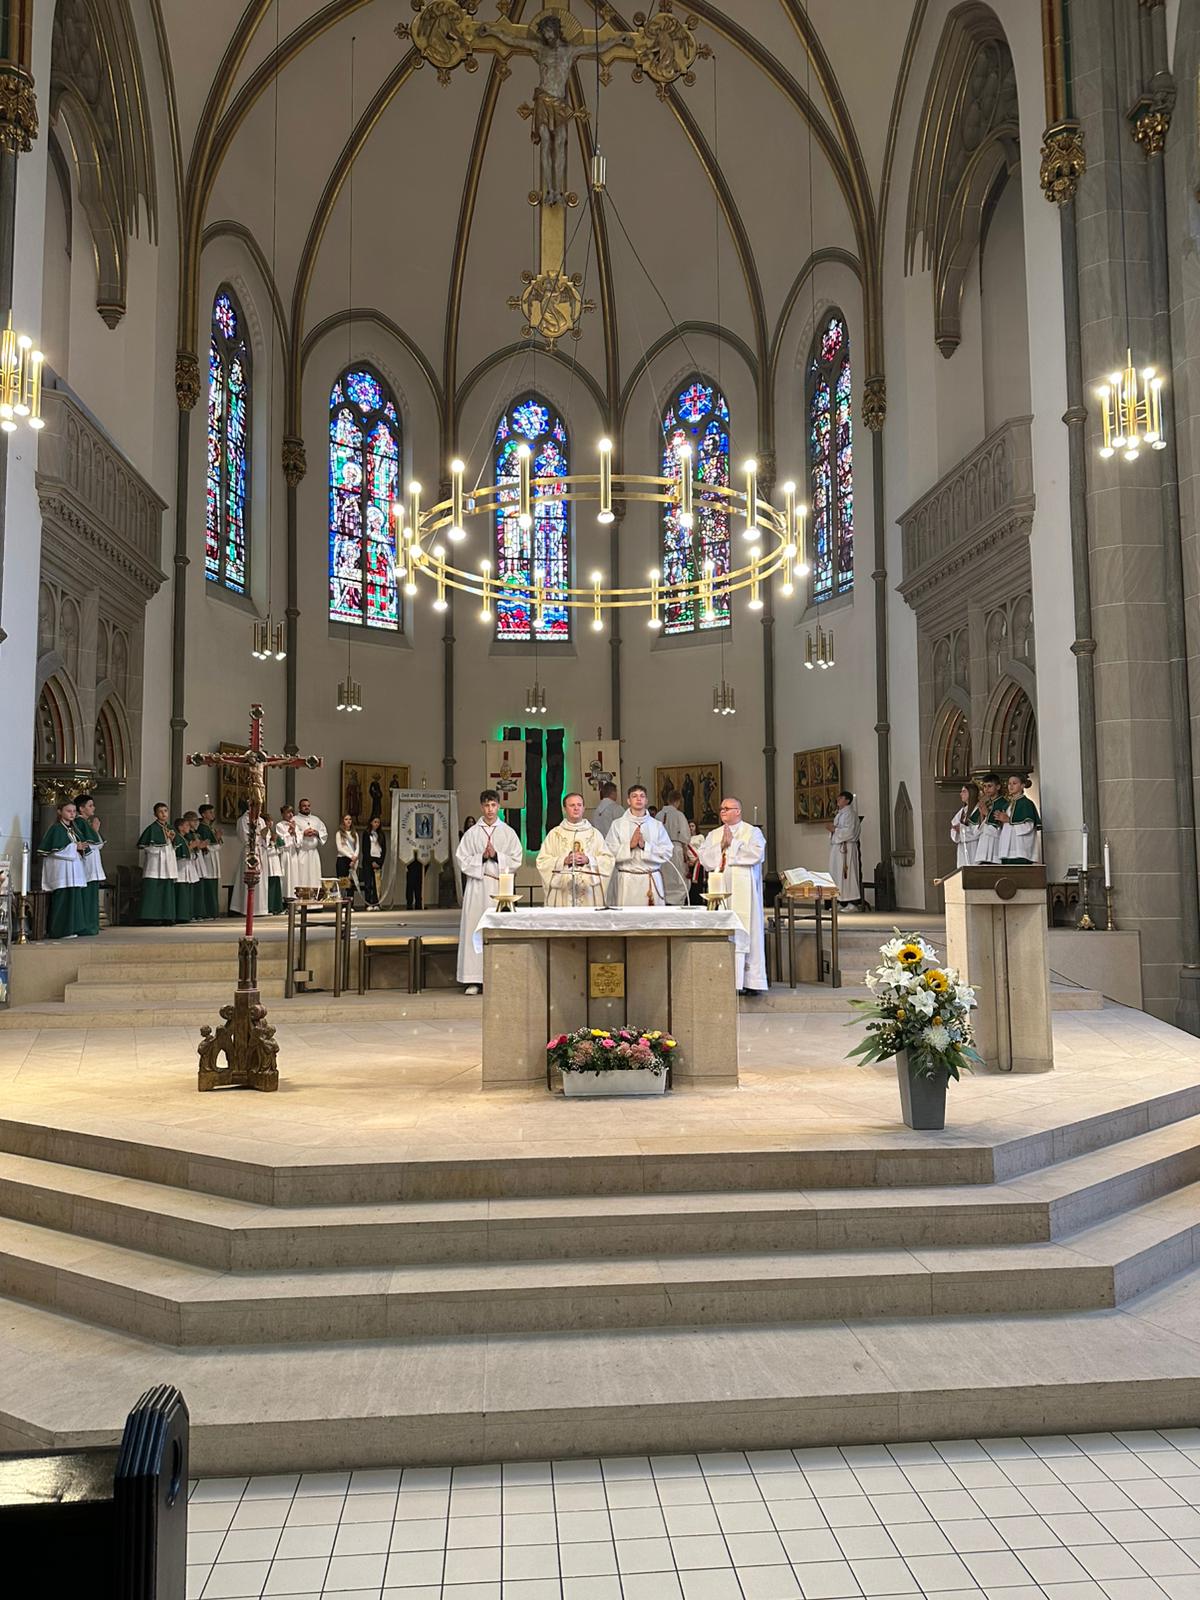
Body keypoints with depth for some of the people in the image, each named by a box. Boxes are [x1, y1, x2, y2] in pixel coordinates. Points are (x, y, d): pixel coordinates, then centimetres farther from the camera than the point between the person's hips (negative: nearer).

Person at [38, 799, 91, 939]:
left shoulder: (73, 829, 19)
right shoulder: (56, 828, -5)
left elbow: (80, 846, 23)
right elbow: (53, 850, -15)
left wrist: (83, 847, -1)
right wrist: (75, 847, -14)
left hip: (75, 871, 8)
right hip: (62, 871, -8)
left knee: (76, 899, 6)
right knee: (65, 899, -10)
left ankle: (72, 928, 10)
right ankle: (62, 930, -8)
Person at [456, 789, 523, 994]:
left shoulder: (508, 832, 9)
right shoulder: (471, 833, 9)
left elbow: (516, 860, 5)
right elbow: (462, 859, 5)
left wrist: (496, 855, -8)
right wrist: (481, 857, -8)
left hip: (500, 885, 0)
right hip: (477, 886, 0)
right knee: (474, 929, -4)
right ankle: (474, 979, -1)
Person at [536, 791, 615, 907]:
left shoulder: (595, 833, 12)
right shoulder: (554, 833, 9)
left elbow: (608, 860, 5)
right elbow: (542, 861, 2)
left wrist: (588, 860, -10)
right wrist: (564, 861, -11)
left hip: (589, 889, 1)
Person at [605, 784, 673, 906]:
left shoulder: (657, 825, 7)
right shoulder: (618, 825, 3)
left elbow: (667, 853, 0)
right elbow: (610, 853, -3)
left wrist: (645, 845, -10)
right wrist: (629, 845, -12)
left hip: (652, 881, 1)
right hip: (627, 881, -1)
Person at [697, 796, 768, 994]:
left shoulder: (752, 832, 5)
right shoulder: (713, 835, 18)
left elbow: (756, 853, -13)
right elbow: (704, 857, 5)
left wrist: (732, 844, -8)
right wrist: (721, 846, -7)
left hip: (744, 891, -4)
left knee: (747, 931, -5)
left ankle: (751, 981, 0)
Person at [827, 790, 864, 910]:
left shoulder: (849, 814, -10)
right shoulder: (840, 814, 18)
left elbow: (849, 831, -20)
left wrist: (835, 829, -15)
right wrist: (832, 828, 7)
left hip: (846, 848, -10)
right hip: (837, 847, 10)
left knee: (847, 873, -8)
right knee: (837, 874, 8)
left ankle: (852, 902, -4)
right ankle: (841, 902, 11)